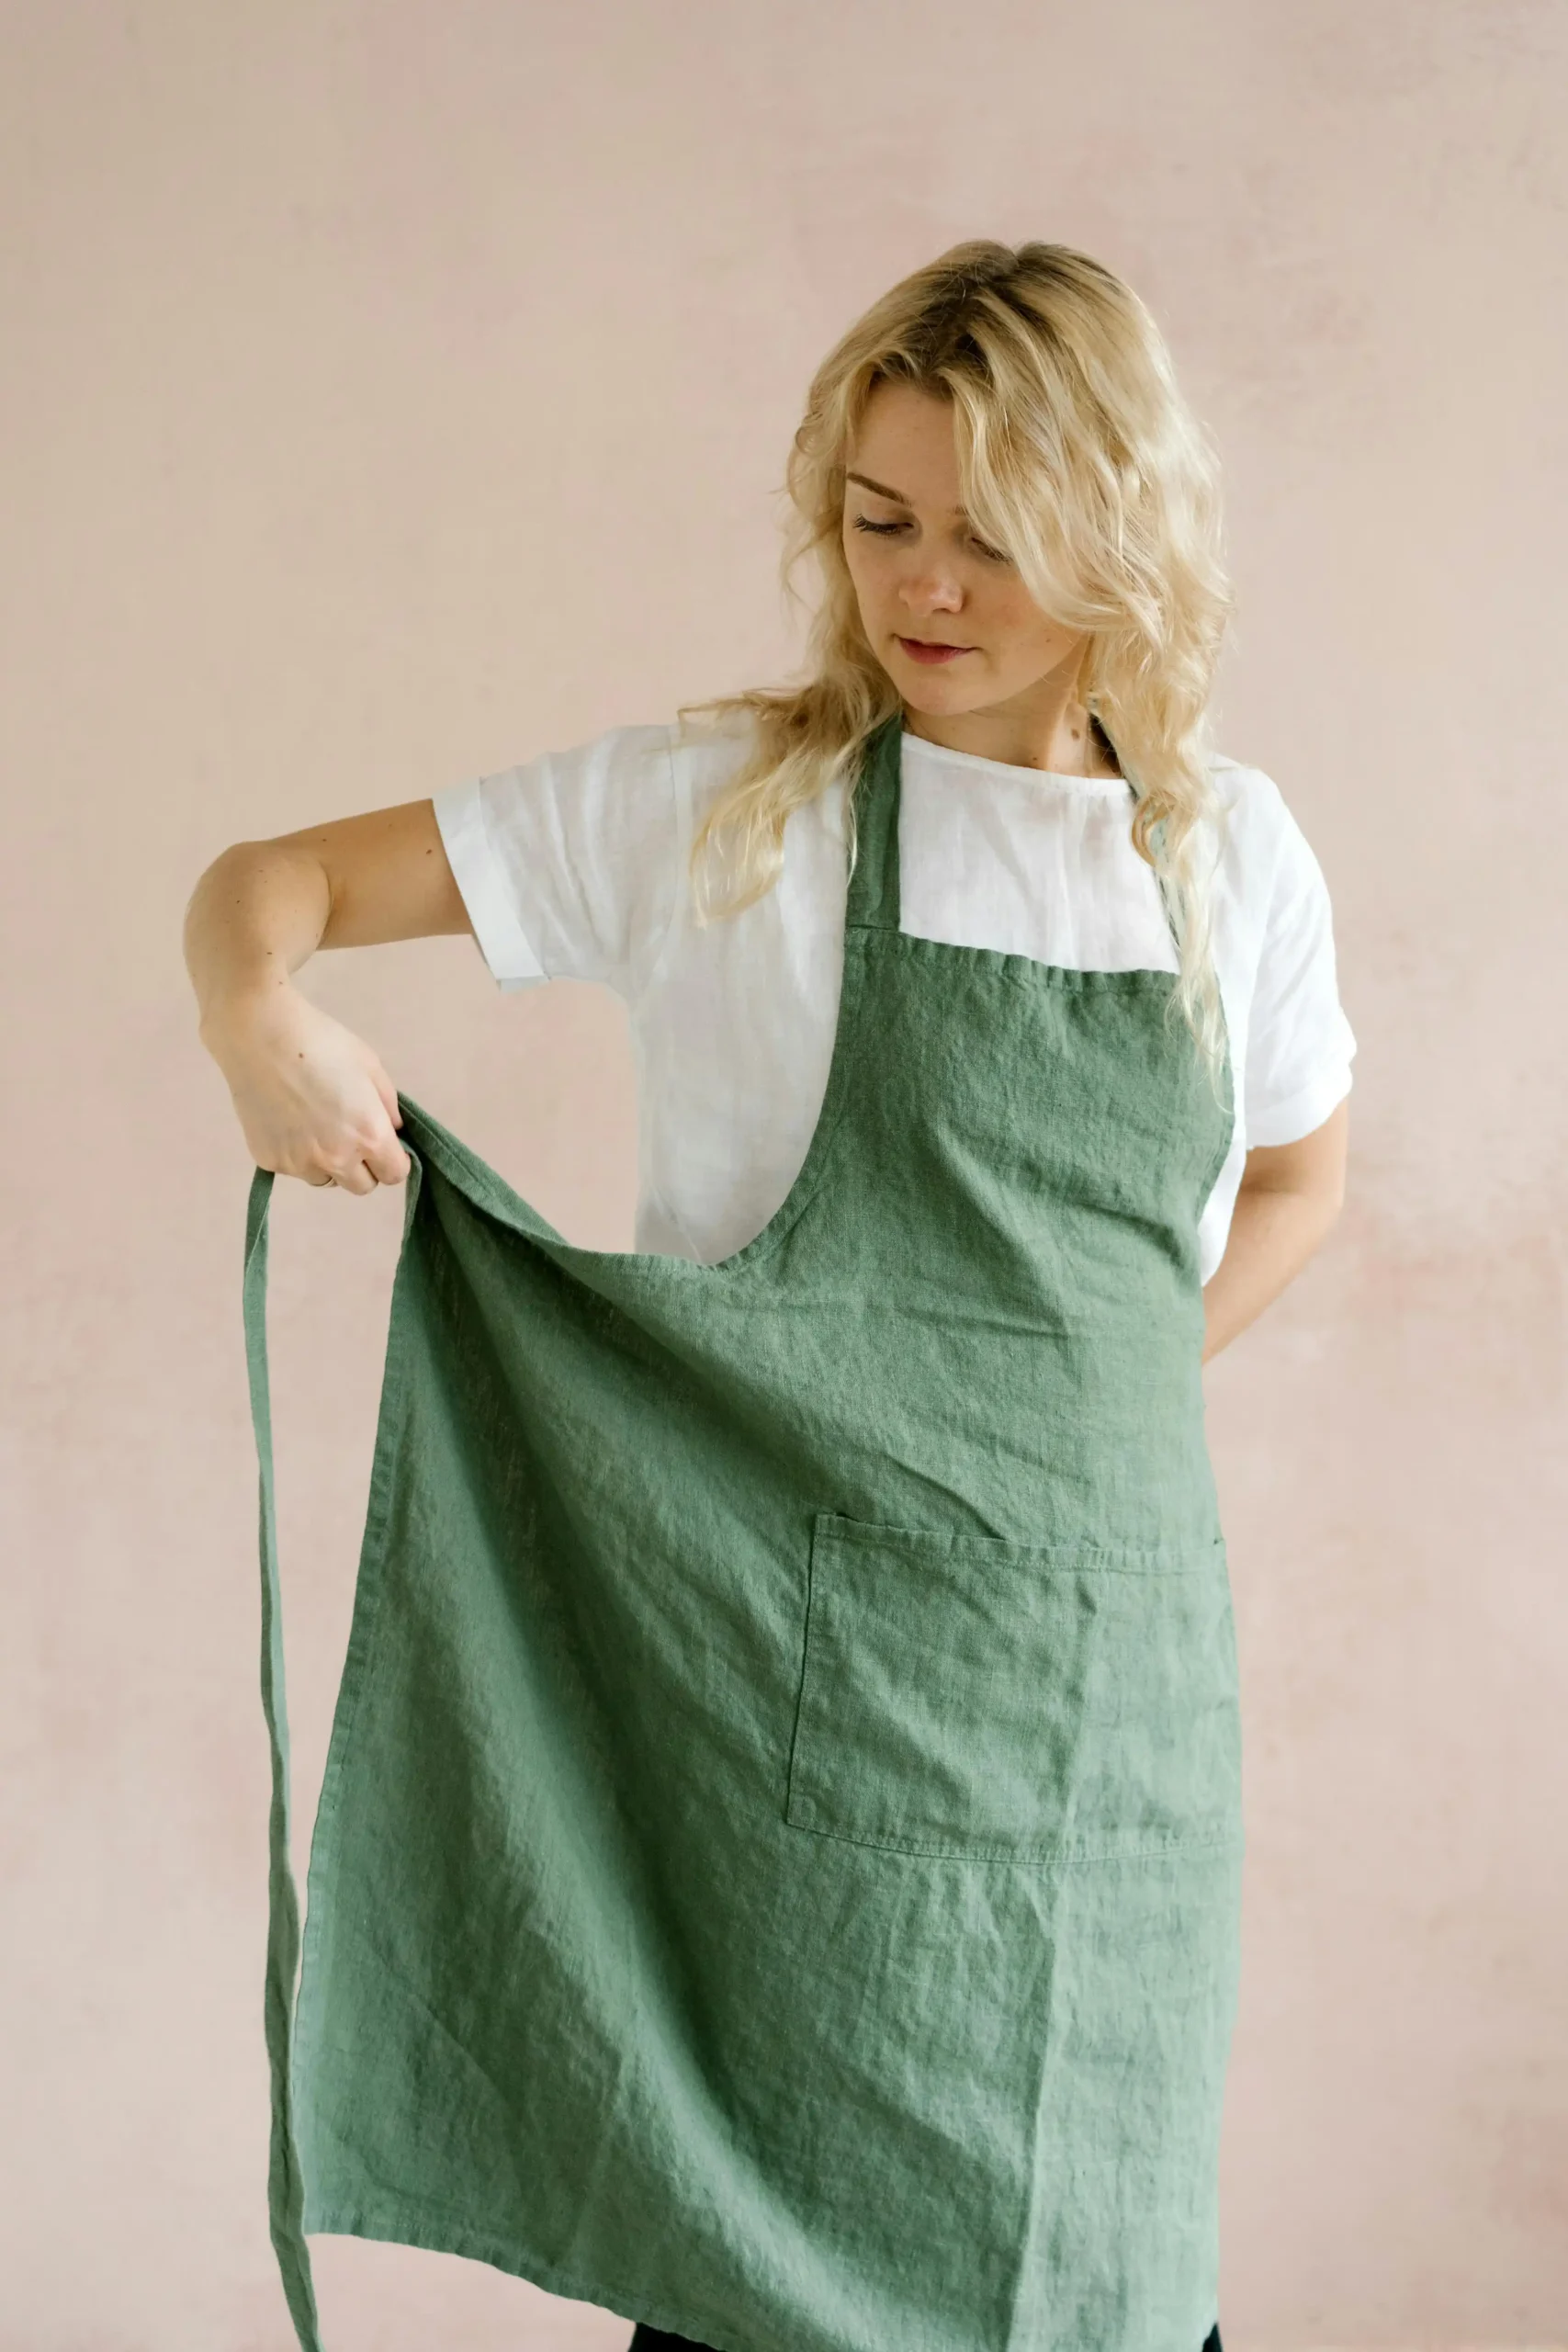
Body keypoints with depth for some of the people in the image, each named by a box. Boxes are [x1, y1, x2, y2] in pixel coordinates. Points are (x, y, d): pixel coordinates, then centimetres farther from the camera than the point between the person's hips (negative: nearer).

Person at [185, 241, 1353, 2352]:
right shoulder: (720, 806, -2)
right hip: (805, 1641, -3)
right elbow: (269, 883, 0)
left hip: (1115, 1642, 3)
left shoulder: (1234, 851, 8)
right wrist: (260, 1021, -23)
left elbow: (1296, 1177, 23)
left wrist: (1090, 1390, 9)